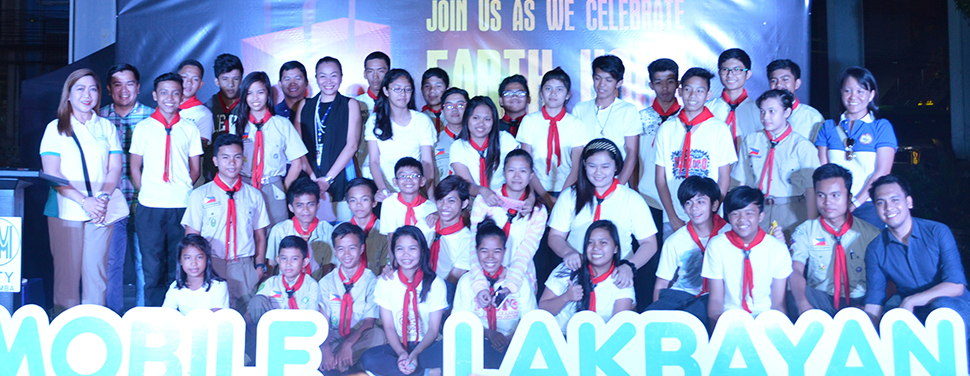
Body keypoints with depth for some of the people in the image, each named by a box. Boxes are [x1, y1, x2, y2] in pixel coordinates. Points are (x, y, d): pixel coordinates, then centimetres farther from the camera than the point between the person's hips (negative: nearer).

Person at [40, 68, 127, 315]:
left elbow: (115, 168, 8)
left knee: (96, 271, 1)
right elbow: (51, 173, -2)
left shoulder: (107, 127, 15)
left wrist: (103, 197, -11)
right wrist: (83, 201, -14)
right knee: (67, 272, -3)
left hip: (102, 210, 2)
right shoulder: (55, 128, 7)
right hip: (66, 209, -2)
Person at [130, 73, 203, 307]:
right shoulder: (143, 127, 7)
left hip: (182, 206, 1)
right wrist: (146, 192, 0)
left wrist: (182, 189, 0)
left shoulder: (190, 129, 9)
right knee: (152, 265, 3)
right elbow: (135, 167, 9)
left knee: (179, 265, 4)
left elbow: (195, 169, 12)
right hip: (150, 207, 0)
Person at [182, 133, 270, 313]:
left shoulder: (254, 195, 13)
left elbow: (260, 236, 14)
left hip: (245, 269, 1)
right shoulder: (200, 195, 8)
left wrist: (260, 266, 1)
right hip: (210, 267, -1)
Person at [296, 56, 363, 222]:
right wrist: (312, 176, -10)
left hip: (340, 176, -2)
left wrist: (328, 178, -11)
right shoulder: (305, 106, 13)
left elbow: (352, 145, -3)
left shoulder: (350, 105, 6)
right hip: (310, 180, 2)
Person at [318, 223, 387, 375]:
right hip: (334, 338, 1)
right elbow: (323, 321, -3)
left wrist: (349, 344, -27)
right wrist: (325, 350, -24)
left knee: (378, 335, -35)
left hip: (360, 338, -1)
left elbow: (369, 322, -9)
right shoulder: (326, 282, 7)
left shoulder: (371, 281, -1)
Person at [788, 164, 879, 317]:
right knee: (794, 297, -33)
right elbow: (795, 270, -10)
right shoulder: (805, 231, 7)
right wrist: (803, 303, -32)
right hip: (820, 301, 0)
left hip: (858, 302, 1)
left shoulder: (870, 233, 8)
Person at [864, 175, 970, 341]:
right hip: (914, 319, 1)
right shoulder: (875, 250, 1)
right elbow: (873, 305, -2)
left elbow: (956, 286, -13)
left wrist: (910, 301, -21)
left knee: (942, 304, -35)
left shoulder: (938, 232, -5)